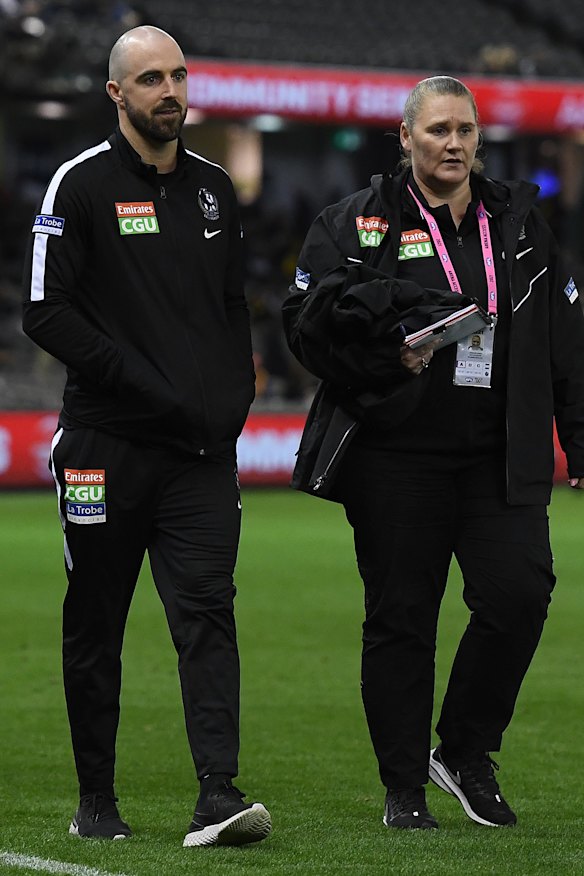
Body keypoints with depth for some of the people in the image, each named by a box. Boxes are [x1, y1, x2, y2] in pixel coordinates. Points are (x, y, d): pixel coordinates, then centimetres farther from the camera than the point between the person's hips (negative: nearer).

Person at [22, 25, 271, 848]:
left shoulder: (213, 187, 13)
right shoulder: (81, 185, -4)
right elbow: (47, 312, -10)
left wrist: (234, 396, 3)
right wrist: (150, 388, -15)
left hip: (202, 449, 3)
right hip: (107, 442, -3)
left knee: (207, 610, -9)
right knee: (95, 624, 6)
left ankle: (218, 795, -17)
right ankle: (96, 800, 17)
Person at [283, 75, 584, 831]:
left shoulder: (518, 222, 13)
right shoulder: (358, 225, 2)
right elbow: (307, 327, -2)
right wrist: (387, 357, -16)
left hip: (501, 458, 3)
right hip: (395, 459, -3)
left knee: (519, 594, -11)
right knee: (400, 618, 1)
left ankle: (465, 752, 9)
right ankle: (403, 788, 13)